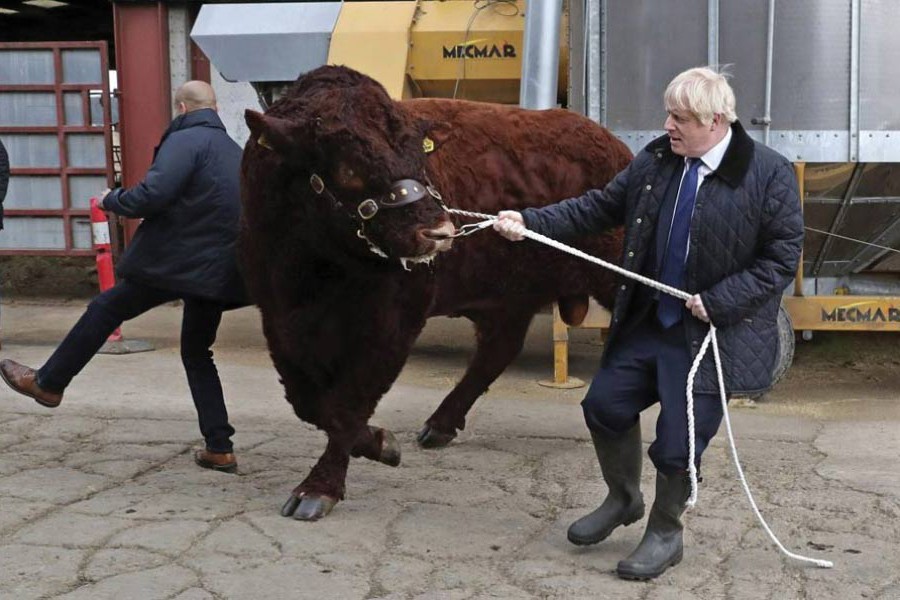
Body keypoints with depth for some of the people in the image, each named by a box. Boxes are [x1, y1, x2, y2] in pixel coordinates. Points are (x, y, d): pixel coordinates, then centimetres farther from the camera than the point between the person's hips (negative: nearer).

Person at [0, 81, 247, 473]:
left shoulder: (184, 141, -10)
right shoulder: (236, 151, 16)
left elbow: (152, 195, -20)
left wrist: (112, 201, -2)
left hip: (173, 262, -7)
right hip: (218, 271, 7)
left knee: (105, 310, 11)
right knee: (197, 354, 16)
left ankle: (47, 383, 24)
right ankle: (220, 448, 10)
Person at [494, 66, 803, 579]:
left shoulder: (769, 173, -15)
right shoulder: (656, 160, 0)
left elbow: (782, 258, -13)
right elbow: (601, 207, 5)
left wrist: (718, 302, -19)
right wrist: (531, 222, -4)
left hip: (710, 335, -5)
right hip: (647, 321, 6)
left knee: (679, 441, 0)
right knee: (606, 404, 12)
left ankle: (665, 534, 27)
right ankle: (623, 499, 39)